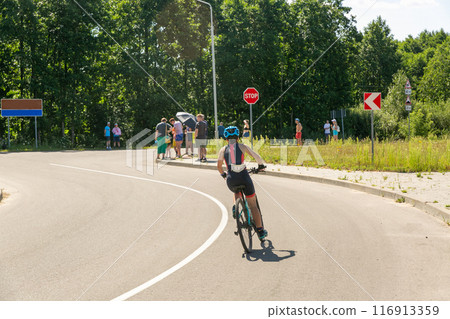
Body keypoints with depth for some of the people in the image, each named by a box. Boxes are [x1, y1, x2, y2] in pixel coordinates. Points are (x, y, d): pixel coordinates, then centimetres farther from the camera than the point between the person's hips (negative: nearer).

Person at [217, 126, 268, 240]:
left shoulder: (223, 149, 11)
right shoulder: (242, 146, 7)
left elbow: (219, 166, 6)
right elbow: (257, 156, -1)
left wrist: (223, 174, 26)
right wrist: (261, 165, 19)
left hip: (231, 180, 2)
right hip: (244, 177, -2)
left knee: (237, 192, 39)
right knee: (253, 205, 11)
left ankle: (235, 207, 10)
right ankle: (260, 231, 12)